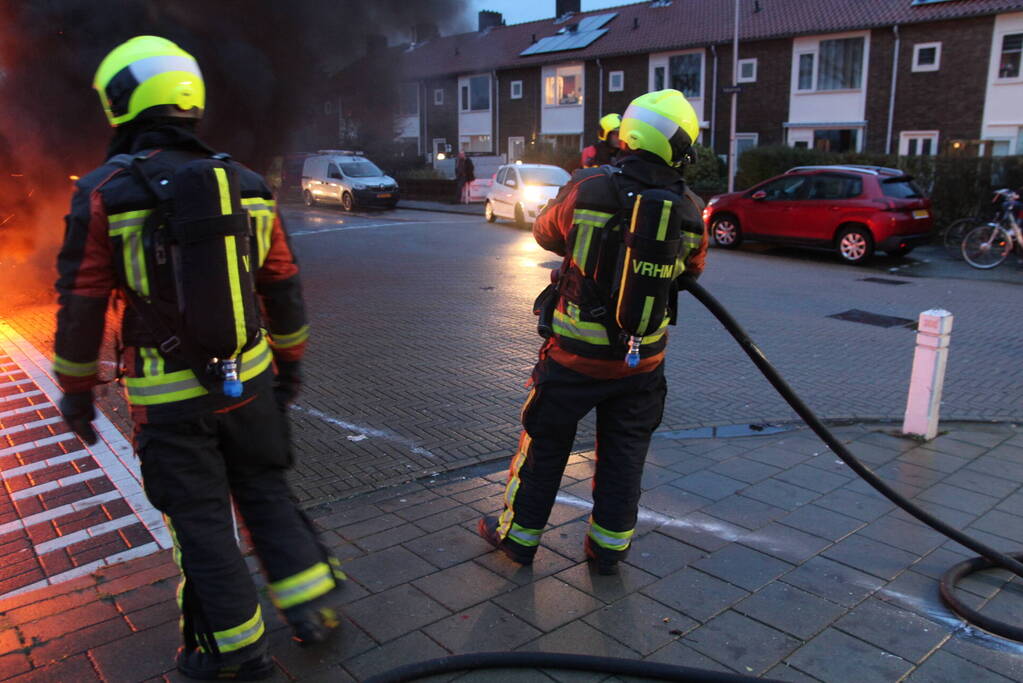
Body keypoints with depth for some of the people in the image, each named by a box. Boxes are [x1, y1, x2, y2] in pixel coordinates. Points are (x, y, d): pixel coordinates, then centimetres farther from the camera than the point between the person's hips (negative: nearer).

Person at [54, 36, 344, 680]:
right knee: (265, 492, 21)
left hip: (170, 398, -3)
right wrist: (290, 359, 19)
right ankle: (312, 604, 24)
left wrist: (77, 390, 7)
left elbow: (81, 305, -7)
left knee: (201, 521, 10)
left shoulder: (103, 193, -10)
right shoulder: (246, 185, 1)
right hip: (249, 380, 4)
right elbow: (284, 286, 7)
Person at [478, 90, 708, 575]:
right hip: (643, 362, 2)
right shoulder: (690, 211, -7)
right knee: (624, 454, 17)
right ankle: (609, 546, 30)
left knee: (544, 444, 15)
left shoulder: (588, 189, -16)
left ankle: (518, 535, 31)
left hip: (575, 357, -2)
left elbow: (544, 233, 3)